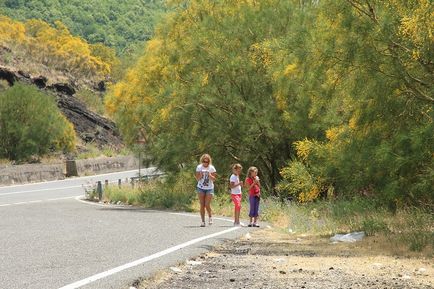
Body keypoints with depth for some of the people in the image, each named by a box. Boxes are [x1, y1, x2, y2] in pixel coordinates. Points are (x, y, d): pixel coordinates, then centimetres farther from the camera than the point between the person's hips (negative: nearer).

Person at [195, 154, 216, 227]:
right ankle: (203, 221, 4)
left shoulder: (212, 168, -4)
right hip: (201, 188, 1)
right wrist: (200, 175, -20)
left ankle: (210, 216, 17)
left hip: (209, 188, -1)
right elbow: (197, 179, 0)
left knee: (207, 205, -10)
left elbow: (214, 179, -5)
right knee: (202, 205, -2)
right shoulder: (199, 167, -1)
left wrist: (210, 175, -23)